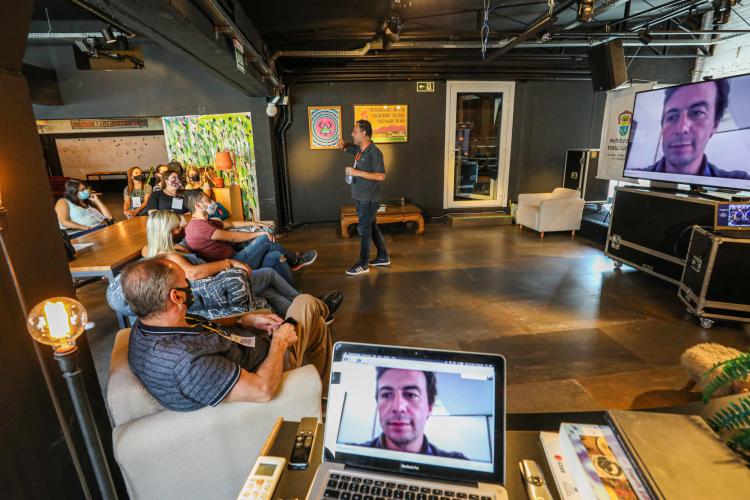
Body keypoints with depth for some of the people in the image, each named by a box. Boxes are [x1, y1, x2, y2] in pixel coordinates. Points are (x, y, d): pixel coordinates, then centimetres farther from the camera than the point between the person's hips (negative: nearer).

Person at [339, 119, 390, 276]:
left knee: (364, 229, -1)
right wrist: (342, 145, 4)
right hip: (360, 197, 9)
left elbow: (381, 176, -24)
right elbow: (347, 147, 28)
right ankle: (383, 257, 27)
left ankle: (363, 264, 10)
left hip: (369, 199, -9)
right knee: (371, 227, 15)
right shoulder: (359, 149, 8)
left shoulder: (374, 152, -17)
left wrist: (357, 172, -25)